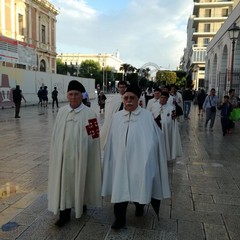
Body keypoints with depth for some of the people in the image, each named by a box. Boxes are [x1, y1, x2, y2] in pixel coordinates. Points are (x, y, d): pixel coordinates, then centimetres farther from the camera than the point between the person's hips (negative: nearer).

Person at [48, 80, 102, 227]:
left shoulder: (89, 114, -10)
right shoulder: (62, 112, 3)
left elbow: (93, 138, -9)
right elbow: (56, 135, 9)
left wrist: (91, 158, -8)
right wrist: (56, 153, 11)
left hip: (80, 156, -3)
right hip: (63, 155, 4)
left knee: (80, 181, 12)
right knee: (64, 182, 7)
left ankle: (81, 205, 37)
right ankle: (65, 213, 18)